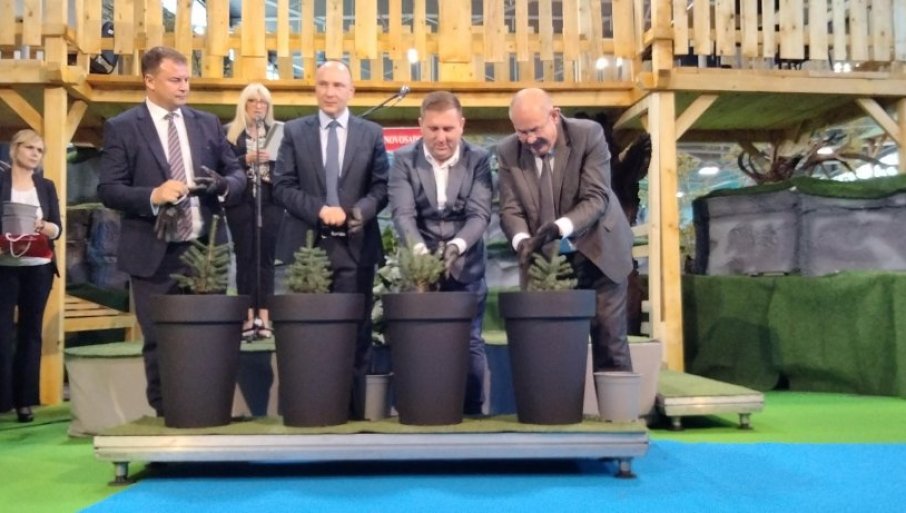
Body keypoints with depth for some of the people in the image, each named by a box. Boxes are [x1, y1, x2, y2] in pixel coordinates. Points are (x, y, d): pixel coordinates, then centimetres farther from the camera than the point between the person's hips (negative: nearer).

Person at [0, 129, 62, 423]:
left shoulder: (46, 186, 12)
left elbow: (58, 229, 7)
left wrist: (44, 227, -14)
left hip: (39, 268, 3)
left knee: (31, 331, 5)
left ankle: (25, 400, 10)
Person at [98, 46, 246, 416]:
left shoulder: (208, 123, 11)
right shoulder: (121, 128, 0)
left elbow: (237, 173, 12)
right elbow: (108, 190, -6)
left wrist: (224, 184, -11)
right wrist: (153, 195, -23)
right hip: (153, 256, -3)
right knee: (159, 344, 5)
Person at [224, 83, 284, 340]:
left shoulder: (279, 130, 10)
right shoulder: (230, 132, 7)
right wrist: (247, 159, -14)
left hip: (270, 200, 1)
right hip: (241, 201, 0)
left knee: (265, 257, 1)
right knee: (245, 257, 1)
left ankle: (264, 316, 3)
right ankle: (249, 316, 4)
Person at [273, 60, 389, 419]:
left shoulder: (372, 133, 10)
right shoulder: (294, 131, 8)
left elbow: (382, 187, 4)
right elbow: (282, 187, 1)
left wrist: (359, 211, -16)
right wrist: (319, 209, -14)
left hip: (355, 246, 0)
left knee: (356, 333, 3)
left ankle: (355, 413, 13)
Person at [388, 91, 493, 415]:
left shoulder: (479, 159, -3)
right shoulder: (403, 160, -3)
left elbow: (479, 214, -12)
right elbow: (402, 214, -14)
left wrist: (456, 246, -31)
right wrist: (420, 249, -33)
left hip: (465, 267, 0)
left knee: (470, 342, 4)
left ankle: (472, 411, 16)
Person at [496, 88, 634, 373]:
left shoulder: (589, 134, -14)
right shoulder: (508, 152, -5)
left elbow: (596, 198, -19)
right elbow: (511, 210, -6)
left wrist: (559, 227, -36)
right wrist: (523, 240, -28)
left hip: (598, 251, -2)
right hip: (548, 258, 3)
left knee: (610, 343, 2)